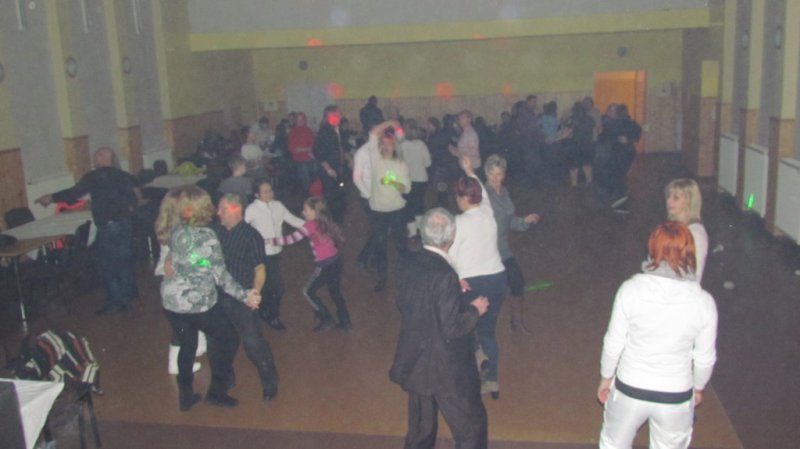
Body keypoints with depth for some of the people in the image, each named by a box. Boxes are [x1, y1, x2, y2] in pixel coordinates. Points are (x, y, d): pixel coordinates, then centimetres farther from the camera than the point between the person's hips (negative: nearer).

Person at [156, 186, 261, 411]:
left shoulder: (176, 232, -2)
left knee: (187, 345, 22)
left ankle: (185, 396, 30)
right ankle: (216, 391, 21)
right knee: (228, 340, 15)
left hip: (171, 301, 6)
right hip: (199, 303, -5)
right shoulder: (207, 236, -18)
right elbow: (221, 275, -17)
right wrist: (244, 296, -12)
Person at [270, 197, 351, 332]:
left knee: (308, 291, 10)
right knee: (335, 292, 22)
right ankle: (345, 322, 28)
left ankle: (327, 321, 14)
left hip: (325, 265, -8)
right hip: (335, 260, 8)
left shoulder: (311, 225, -12)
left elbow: (292, 238, -17)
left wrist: (271, 241, -12)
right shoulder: (325, 221, 10)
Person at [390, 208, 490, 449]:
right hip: (445, 369, -7)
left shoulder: (411, 263, -4)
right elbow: (451, 328, -24)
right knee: (472, 428, 12)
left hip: (415, 363, 7)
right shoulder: (444, 275, -26)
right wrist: (474, 310, -7)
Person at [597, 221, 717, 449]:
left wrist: (606, 378, 7)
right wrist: (698, 388, 15)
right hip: (676, 396, 1)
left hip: (630, 389, -1)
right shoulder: (703, 302, -15)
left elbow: (613, 343, -10)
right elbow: (705, 358, -4)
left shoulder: (631, 289, -18)